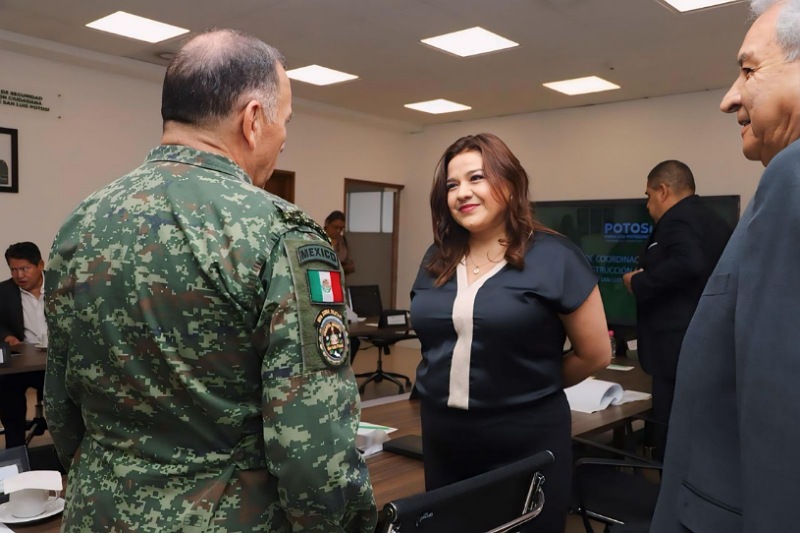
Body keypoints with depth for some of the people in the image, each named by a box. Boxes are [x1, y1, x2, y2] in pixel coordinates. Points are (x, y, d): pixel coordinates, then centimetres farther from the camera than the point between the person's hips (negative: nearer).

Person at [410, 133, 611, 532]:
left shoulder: (553, 256, -10)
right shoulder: (437, 259, 5)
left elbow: (595, 354, -3)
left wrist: (531, 388, 7)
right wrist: (450, 385, 10)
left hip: (525, 442, -5)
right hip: (442, 438, 5)